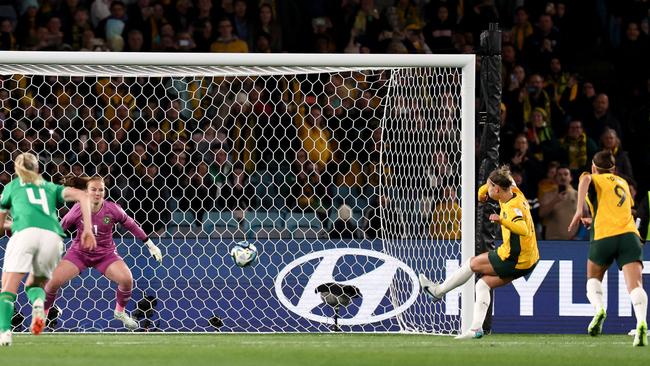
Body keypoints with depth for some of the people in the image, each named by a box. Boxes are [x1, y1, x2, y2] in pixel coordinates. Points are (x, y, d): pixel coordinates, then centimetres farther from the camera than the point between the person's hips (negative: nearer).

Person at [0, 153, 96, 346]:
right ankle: (38, 303, -13)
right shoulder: (51, 187, 32)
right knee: (34, 284, 22)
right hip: (52, 236, 3)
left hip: (25, 232, -3)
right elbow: (82, 196, 16)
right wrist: (88, 230, 11)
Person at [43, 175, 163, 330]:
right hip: (79, 252, 0)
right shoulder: (78, 210, -17)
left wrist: (150, 244, 3)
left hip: (106, 254, 0)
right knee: (53, 281, -18)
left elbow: (131, 225, -1)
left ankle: (120, 311, 8)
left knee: (127, 279, -22)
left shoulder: (112, 209, -16)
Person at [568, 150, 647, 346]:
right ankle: (641, 322, -40)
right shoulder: (623, 183, 28)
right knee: (635, 285, -14)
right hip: (629, 234, 3)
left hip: (604, 237, -3)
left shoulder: (596, 179, 12)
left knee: (593, 279, 21)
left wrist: (579, 211, -21)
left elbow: (585, 178, -15)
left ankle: (599, 308, -8)